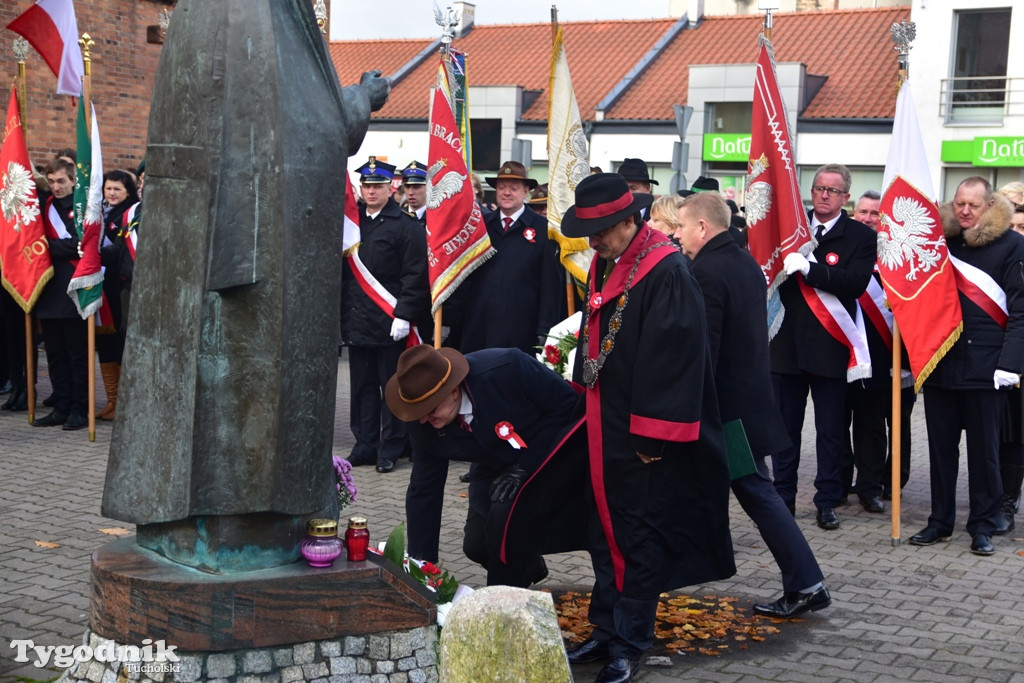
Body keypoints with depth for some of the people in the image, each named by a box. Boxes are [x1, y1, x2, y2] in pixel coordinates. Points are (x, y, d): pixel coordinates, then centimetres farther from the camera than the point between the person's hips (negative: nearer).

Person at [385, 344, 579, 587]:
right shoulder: (423, 422, -17)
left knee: (505, 512, -27)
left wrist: (525, 467, -27)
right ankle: (526, 566, 31)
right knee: (476, 546, -2)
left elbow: (569, 404, -23)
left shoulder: (508, 369, -35)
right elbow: (423, 492, -7)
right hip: (496, 467, 6)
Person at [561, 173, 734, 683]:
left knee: (640, 539, 1)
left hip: (644, 438, -8)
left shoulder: (667, 274, -19)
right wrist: (583, 406, 18)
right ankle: (607, 630, 26)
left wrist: (652, 437, -20)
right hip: (603, 429, 9)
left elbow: (673, 358, -21)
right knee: (603, 530, 14)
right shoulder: (605, 266, 9)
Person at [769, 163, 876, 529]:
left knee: (831, 430, 6)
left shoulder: (860, 236, -2)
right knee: (785, 427, 10)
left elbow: (856, 282, -17)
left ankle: (827, 501, 16)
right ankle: (783, 497, 19)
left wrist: (808, 268, -26)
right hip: (788, 343, 3)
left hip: (829, 345, -3)